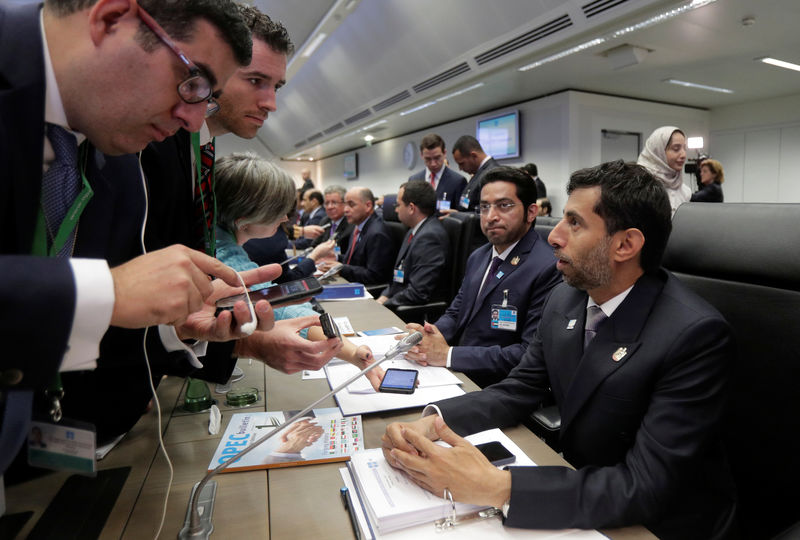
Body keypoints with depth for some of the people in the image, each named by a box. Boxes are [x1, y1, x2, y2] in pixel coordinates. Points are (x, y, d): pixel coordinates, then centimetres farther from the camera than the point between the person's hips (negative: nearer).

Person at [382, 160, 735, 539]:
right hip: (578, 488, 5)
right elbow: (519, 390, -1)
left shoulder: (695, 335, -25)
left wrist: (496, 487, -36)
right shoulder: (564, 299, -5)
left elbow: (648, 487, -28)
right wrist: (429, 423, -18)